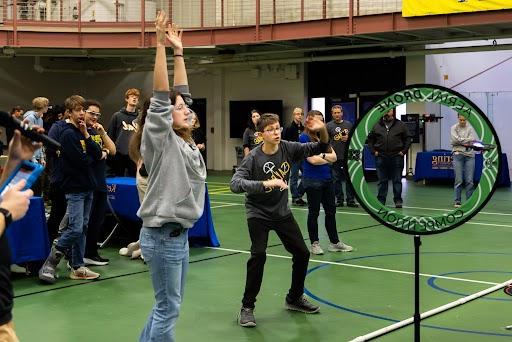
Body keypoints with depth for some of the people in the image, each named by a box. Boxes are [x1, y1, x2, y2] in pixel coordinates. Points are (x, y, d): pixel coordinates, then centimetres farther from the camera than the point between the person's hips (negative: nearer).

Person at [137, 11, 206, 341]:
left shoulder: (186, 144, 9)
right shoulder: (162, 141, -11)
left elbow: (181, 92, 12)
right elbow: (161, 98, -20)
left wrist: (179, 51, 12)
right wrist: (161, 45, -21)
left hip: (179, 233, 8)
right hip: (162, 235, -8)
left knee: (170, 304, 15)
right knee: (168, 307, -3)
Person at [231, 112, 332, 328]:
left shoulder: (288, 148, -9)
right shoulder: (254, 158, -22)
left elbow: (319, 149, -3)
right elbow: (235, 184, -33)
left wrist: (323, 131, -24)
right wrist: (266, 183, -45)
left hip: (282, 212, 5)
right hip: (258, 214, -5)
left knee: (302, 253, 8)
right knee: (258, 255, -23)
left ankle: (294, 298, 32)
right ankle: (247, 307, -7)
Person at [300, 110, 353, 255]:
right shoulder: (304, 137, -9)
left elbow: (334, 156, 4)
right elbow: (312, 160, -17)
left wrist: (321, 156, -12)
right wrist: (328, 158, -2)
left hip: (326, 179, 7)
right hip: (312, 180, -7)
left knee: (331, 211, 10)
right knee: (314, 212, 3)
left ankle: (334, 242, 18)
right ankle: (314, 243, 12)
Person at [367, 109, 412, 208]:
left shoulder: (401, 125, 5)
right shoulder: (376, 125, 8)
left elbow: (408, 138, 8)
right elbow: (370, 139, 13)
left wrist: (403, 151, -1)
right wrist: (373, 151, 2)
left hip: (396, 156, -1)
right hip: (381, 157, 1)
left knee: (397, 180, 2)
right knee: (382, 181, 6)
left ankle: (398, 200, 9)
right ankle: (381, 200, 12)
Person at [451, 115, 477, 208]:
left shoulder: (470, 128, 5)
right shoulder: (454, 128, 2)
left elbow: (473, 139, -8)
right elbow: (455, 139, -12)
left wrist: (461, 140, -14)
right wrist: (467, 140, -9)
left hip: (469, 155, 1)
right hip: (458, 154, -1)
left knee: (469, 180, -1)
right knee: (459, 180, -5)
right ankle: (457, 201, 4)